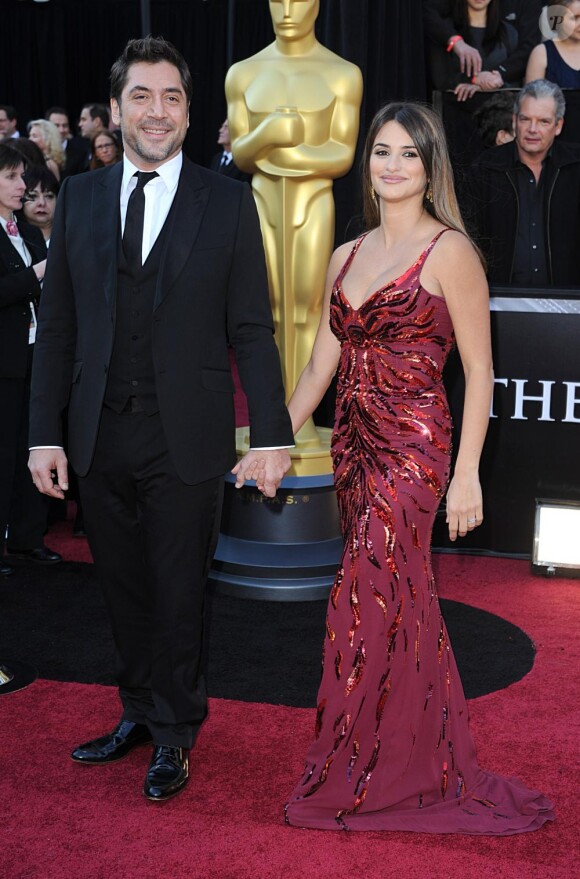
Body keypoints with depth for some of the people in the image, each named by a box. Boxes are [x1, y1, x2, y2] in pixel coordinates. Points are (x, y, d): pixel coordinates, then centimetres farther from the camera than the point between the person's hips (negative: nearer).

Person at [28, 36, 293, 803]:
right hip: (101, 437, 3)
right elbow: (58, 325, 6)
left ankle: (175, 736, 28)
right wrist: (45, 433, 1)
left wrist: (271, 436, -10)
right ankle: (139, 714, 37)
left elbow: (252, 329, -4)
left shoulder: (228, 201, -2)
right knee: (125, 590, 16)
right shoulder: (79, 198, 6)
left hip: (186, 439, -3)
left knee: (179, 595, 9)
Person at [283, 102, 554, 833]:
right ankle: (428, 768, 30)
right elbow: (319, 366, 13)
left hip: (411, 449, -6)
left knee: (370, 600, -6)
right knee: (403, 605, 15)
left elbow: (478, 372, -8)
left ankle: (357, 779, 11)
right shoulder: (347, 257, 12)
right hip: (354, 444, 7)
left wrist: (467, 476, -13)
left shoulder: (449, 252, -7)